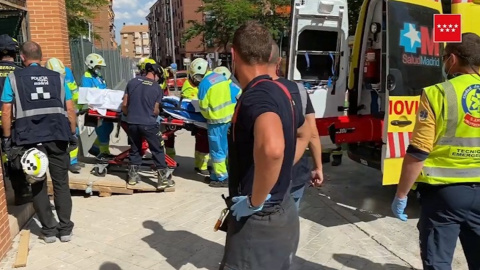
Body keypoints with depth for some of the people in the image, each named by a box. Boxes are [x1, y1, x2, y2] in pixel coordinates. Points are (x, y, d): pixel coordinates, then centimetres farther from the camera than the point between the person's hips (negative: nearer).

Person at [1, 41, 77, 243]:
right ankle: (65, 229, 14)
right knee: (61, 183, 10)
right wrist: (73, 133, 13)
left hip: (30, 138, -1)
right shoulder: (57, 77, 9)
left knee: (38, 185, 11)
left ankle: (49, 230, 16)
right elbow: (70, 108, 6)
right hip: (57, 136, 1)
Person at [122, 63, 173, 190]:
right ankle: (163, 179, 7)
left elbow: (124, 105, 6)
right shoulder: (157, 88, -4)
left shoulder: (132, 82, 4)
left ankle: (133, 175, 26)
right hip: (148, 123, -4)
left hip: (132, 122, 4)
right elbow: (155, 110, -2)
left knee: (135, 149, 19)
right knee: (158, 151, 6)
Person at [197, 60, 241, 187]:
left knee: (216, 149, 4)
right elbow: (238, 92, 9)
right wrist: (233, 108, 18)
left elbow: (204, 107, -9)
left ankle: (222, 178, 9)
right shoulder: (221, 77, 7)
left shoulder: (204, 84, -12)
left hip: (216, 119, -7)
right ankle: (216, 174, 27)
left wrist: (207, 117, 10)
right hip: (228, 116, 7)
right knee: (223, 147, 15)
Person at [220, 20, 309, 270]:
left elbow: (272, 149, -45)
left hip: (258, 221, -9)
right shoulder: (280, 91, 5)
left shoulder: (256, 97, -24)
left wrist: (255, 201, -28)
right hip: (282, 212, 9)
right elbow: (302, 135, 22)